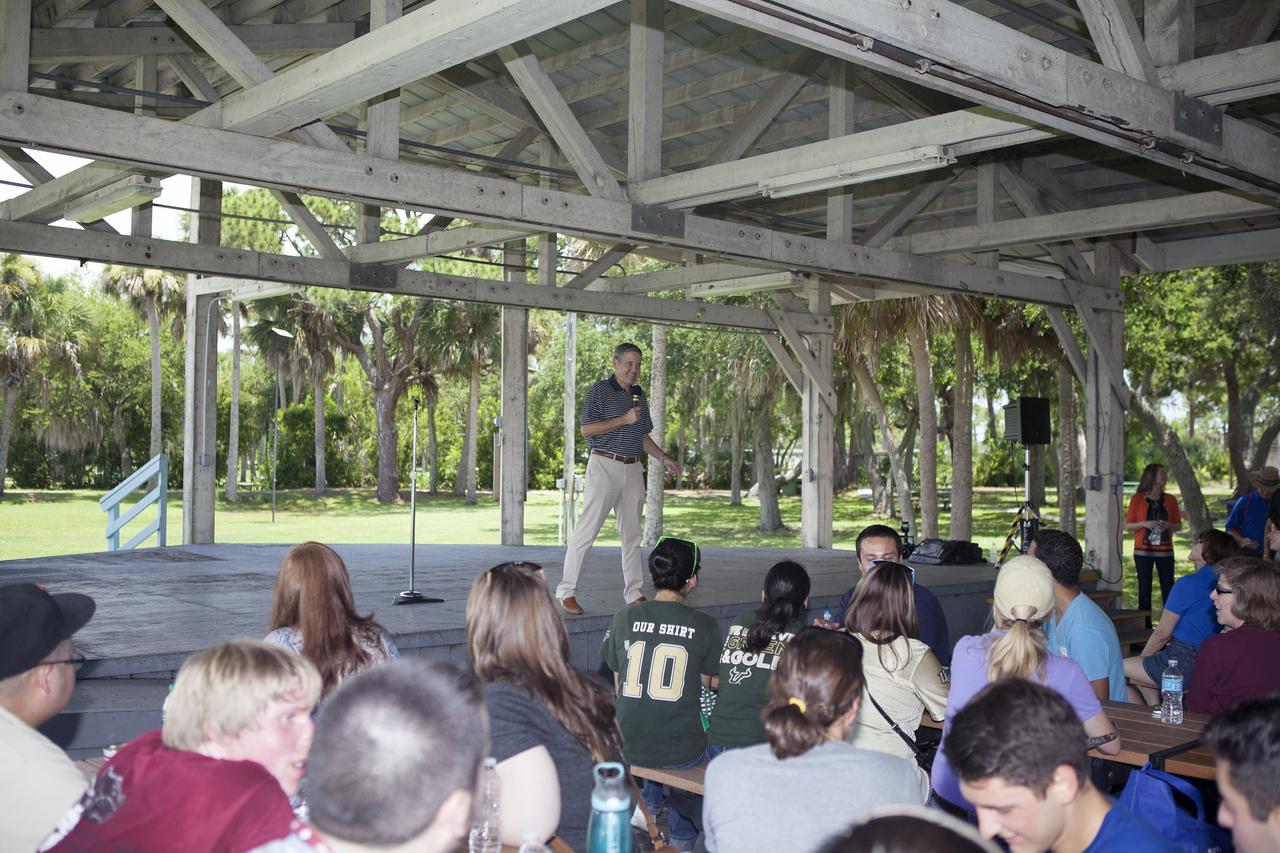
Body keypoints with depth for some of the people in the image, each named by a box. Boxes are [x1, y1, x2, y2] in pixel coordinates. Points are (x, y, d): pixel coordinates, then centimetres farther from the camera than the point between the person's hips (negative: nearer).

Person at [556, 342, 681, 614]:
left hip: (633, 469, 7)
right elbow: (586, 429, -13)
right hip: (605, 465, -7)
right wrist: (623, 419, -17)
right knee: (587, 529, -9)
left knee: (632, 533, 8)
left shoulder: (640, 396, 18)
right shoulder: (599, 391, -3)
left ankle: (633, 593, 15)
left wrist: (665, 459, 15)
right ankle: (566, 591, -5)